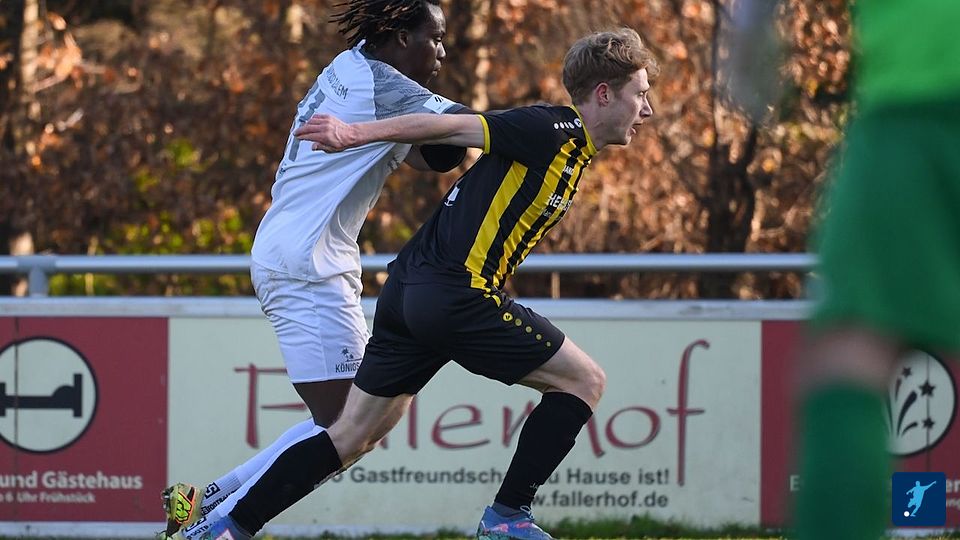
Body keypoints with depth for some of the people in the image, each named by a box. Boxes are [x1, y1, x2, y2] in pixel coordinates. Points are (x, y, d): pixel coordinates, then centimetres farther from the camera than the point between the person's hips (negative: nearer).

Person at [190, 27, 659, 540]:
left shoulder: (572, 148, 19)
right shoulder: (553, 131, -10)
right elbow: (450, 126, -15)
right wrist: (358, 133, -18)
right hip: (455, 292, -10)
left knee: (354, 434, 12)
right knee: (584, 379, -1)